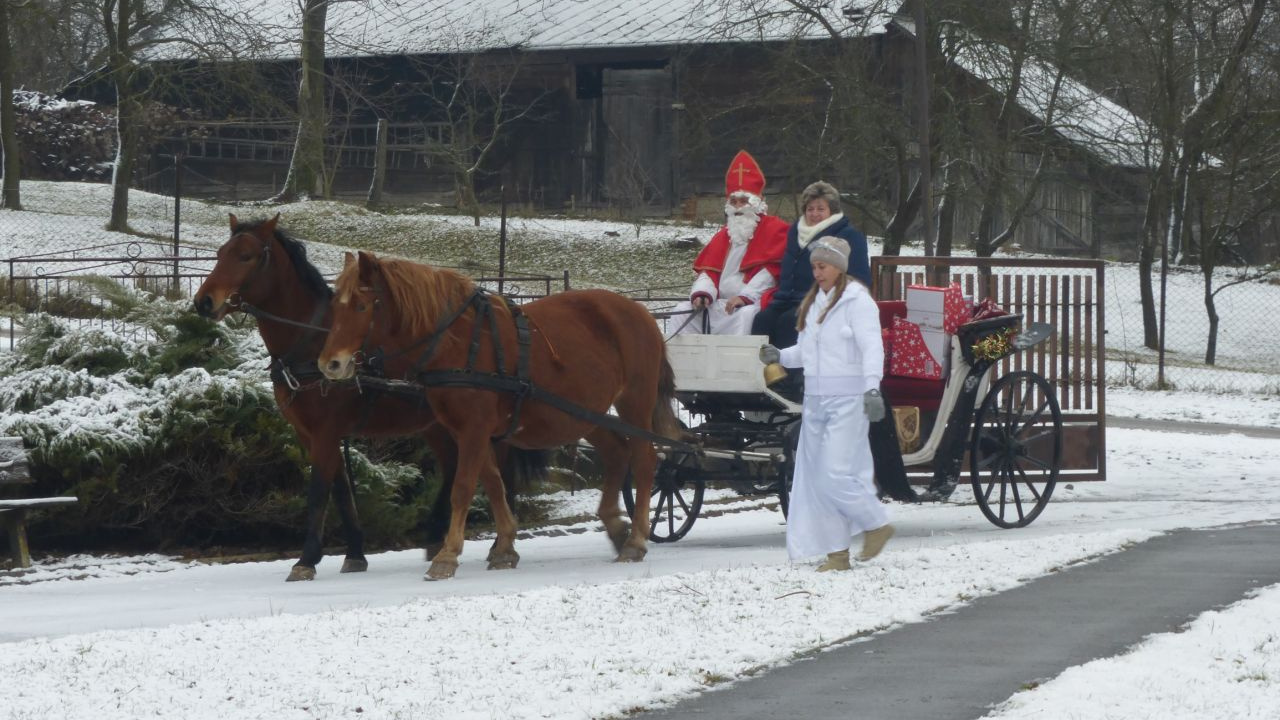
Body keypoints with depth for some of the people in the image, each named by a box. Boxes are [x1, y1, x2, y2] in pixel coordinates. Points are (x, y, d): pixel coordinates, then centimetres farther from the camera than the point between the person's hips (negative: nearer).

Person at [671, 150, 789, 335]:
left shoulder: (774, 230, 3)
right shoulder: (723, 236, 25)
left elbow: (770, 269, -11)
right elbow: (709, 270, 16)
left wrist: (745, 296, -22)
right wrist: (702, 293, -7)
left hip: (755, 303, -7)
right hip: (721, 304, 7)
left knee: (747, 314, -39)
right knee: (683, 311, -7)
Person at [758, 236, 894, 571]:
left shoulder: (856, 300, -8)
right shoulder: (813, 302, 16)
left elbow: (872, 347, -16)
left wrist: (872, 388, -28)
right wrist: (780, 356, 3)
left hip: (847, 399, -8)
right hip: (815, 399, 8)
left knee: (836, 474, -13)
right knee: (815, 477, 5)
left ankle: (877, 524, 8)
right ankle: (837, 552, 11)